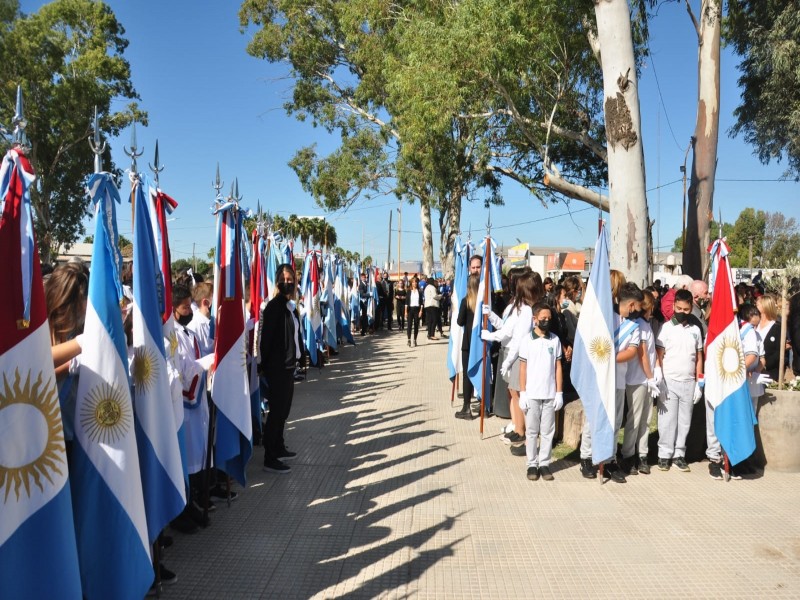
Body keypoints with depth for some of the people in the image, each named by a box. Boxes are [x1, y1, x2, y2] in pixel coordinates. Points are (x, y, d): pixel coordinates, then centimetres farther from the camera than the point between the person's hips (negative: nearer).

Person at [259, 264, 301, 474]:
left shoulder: (290, 305, 10)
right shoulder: (274, 306, -16)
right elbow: (266, 337, -17)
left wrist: (295, 358, 13)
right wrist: (266, 365, -16)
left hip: (289, 363, 8)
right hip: (277, 365, -8)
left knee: (284, 408, 17)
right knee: (277, 409, -3)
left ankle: (279, 448, 31)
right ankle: (269, 459, 5)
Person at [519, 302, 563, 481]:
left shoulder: (555, 340, 3)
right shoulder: (527, 340, -2)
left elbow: (558, 367, 5)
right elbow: (523, 368, -1)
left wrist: (559, 392, 1)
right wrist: (522, 393, -5)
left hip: (550, 394, 2)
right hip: (531, 394, -1)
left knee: (547, 431, 7)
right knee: (531, 431, 7)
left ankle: (544, 463, 16)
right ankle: (532, 464, 15)